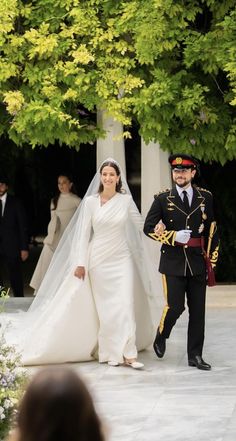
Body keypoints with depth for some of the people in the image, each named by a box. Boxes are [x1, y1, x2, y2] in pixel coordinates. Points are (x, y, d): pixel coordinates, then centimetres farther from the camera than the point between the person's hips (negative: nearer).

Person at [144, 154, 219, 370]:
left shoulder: (205, 197, 6)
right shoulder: (163, 199, 0)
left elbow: (212, 230, 9)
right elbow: (148, 227, -1)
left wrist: (212, 260, 6)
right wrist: (173, 237, -14)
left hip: (197, 263, 2)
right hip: (173, 263, -2)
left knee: (198, 311, 4)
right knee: (175, 307, -8)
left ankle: (195, 355, 13)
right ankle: (161, 337, 23)